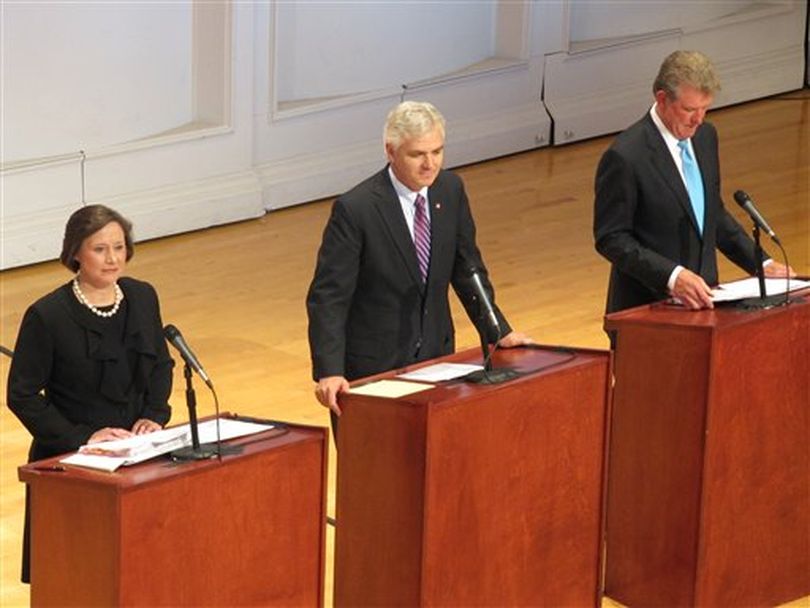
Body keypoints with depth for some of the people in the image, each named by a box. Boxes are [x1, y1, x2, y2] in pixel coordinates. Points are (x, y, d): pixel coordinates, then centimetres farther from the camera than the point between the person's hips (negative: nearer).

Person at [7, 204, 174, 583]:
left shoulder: (142, 298, 3)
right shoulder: (47, 316, -12)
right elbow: (22, 395, -10)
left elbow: (162, 366, 15)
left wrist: (154, 416, -2)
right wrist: (81, 437, -16)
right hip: (72, 460, -4)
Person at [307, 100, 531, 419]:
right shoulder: (355, 210, -18)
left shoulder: (450, 190, 0)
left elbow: (467, 269, 12)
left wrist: (498, 332, 8)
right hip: (372, 366, -5)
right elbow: (328, 297, -19)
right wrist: (329, 372, -28)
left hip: (434, 356, 5)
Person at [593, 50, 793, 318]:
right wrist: (672, 276, -24)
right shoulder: (625, 157, -14)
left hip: (700, 297, 6)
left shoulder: (705, 136, 8)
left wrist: (761, 264, 8)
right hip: (645, 307, -6)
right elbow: (611, 238, -14)